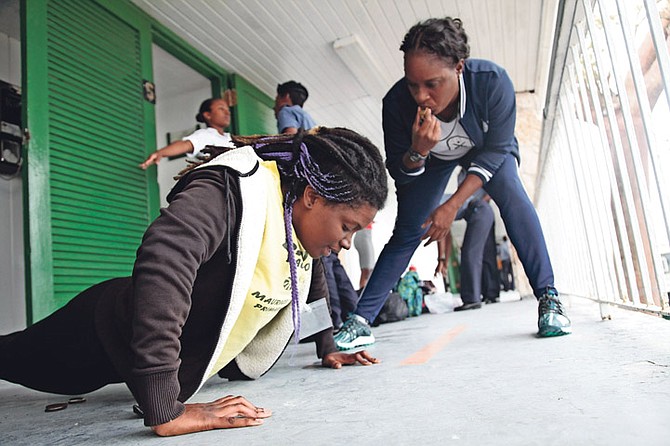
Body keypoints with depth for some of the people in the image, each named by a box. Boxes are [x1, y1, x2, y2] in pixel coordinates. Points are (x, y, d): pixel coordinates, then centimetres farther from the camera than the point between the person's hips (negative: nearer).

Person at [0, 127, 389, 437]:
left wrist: (328, 349, 11)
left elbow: (314, 281, 9)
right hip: (115, 332, -6)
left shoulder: (305, 214, -10)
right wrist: (166, 412, -52)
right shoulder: (231, 190, -36)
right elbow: (163, 263, -52)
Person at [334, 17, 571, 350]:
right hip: (430, 158, 0)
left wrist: (452, 205, -33)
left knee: (513, 197, -27)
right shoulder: (396, 103, -36)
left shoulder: (492, 81, -39)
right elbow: (399, 173, -22)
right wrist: (417, 152, -46)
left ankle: (548, 298, -16)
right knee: (406, 232, -6)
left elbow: (496, 150, -25)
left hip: (486, 149, 0)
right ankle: (361, 320, -2)